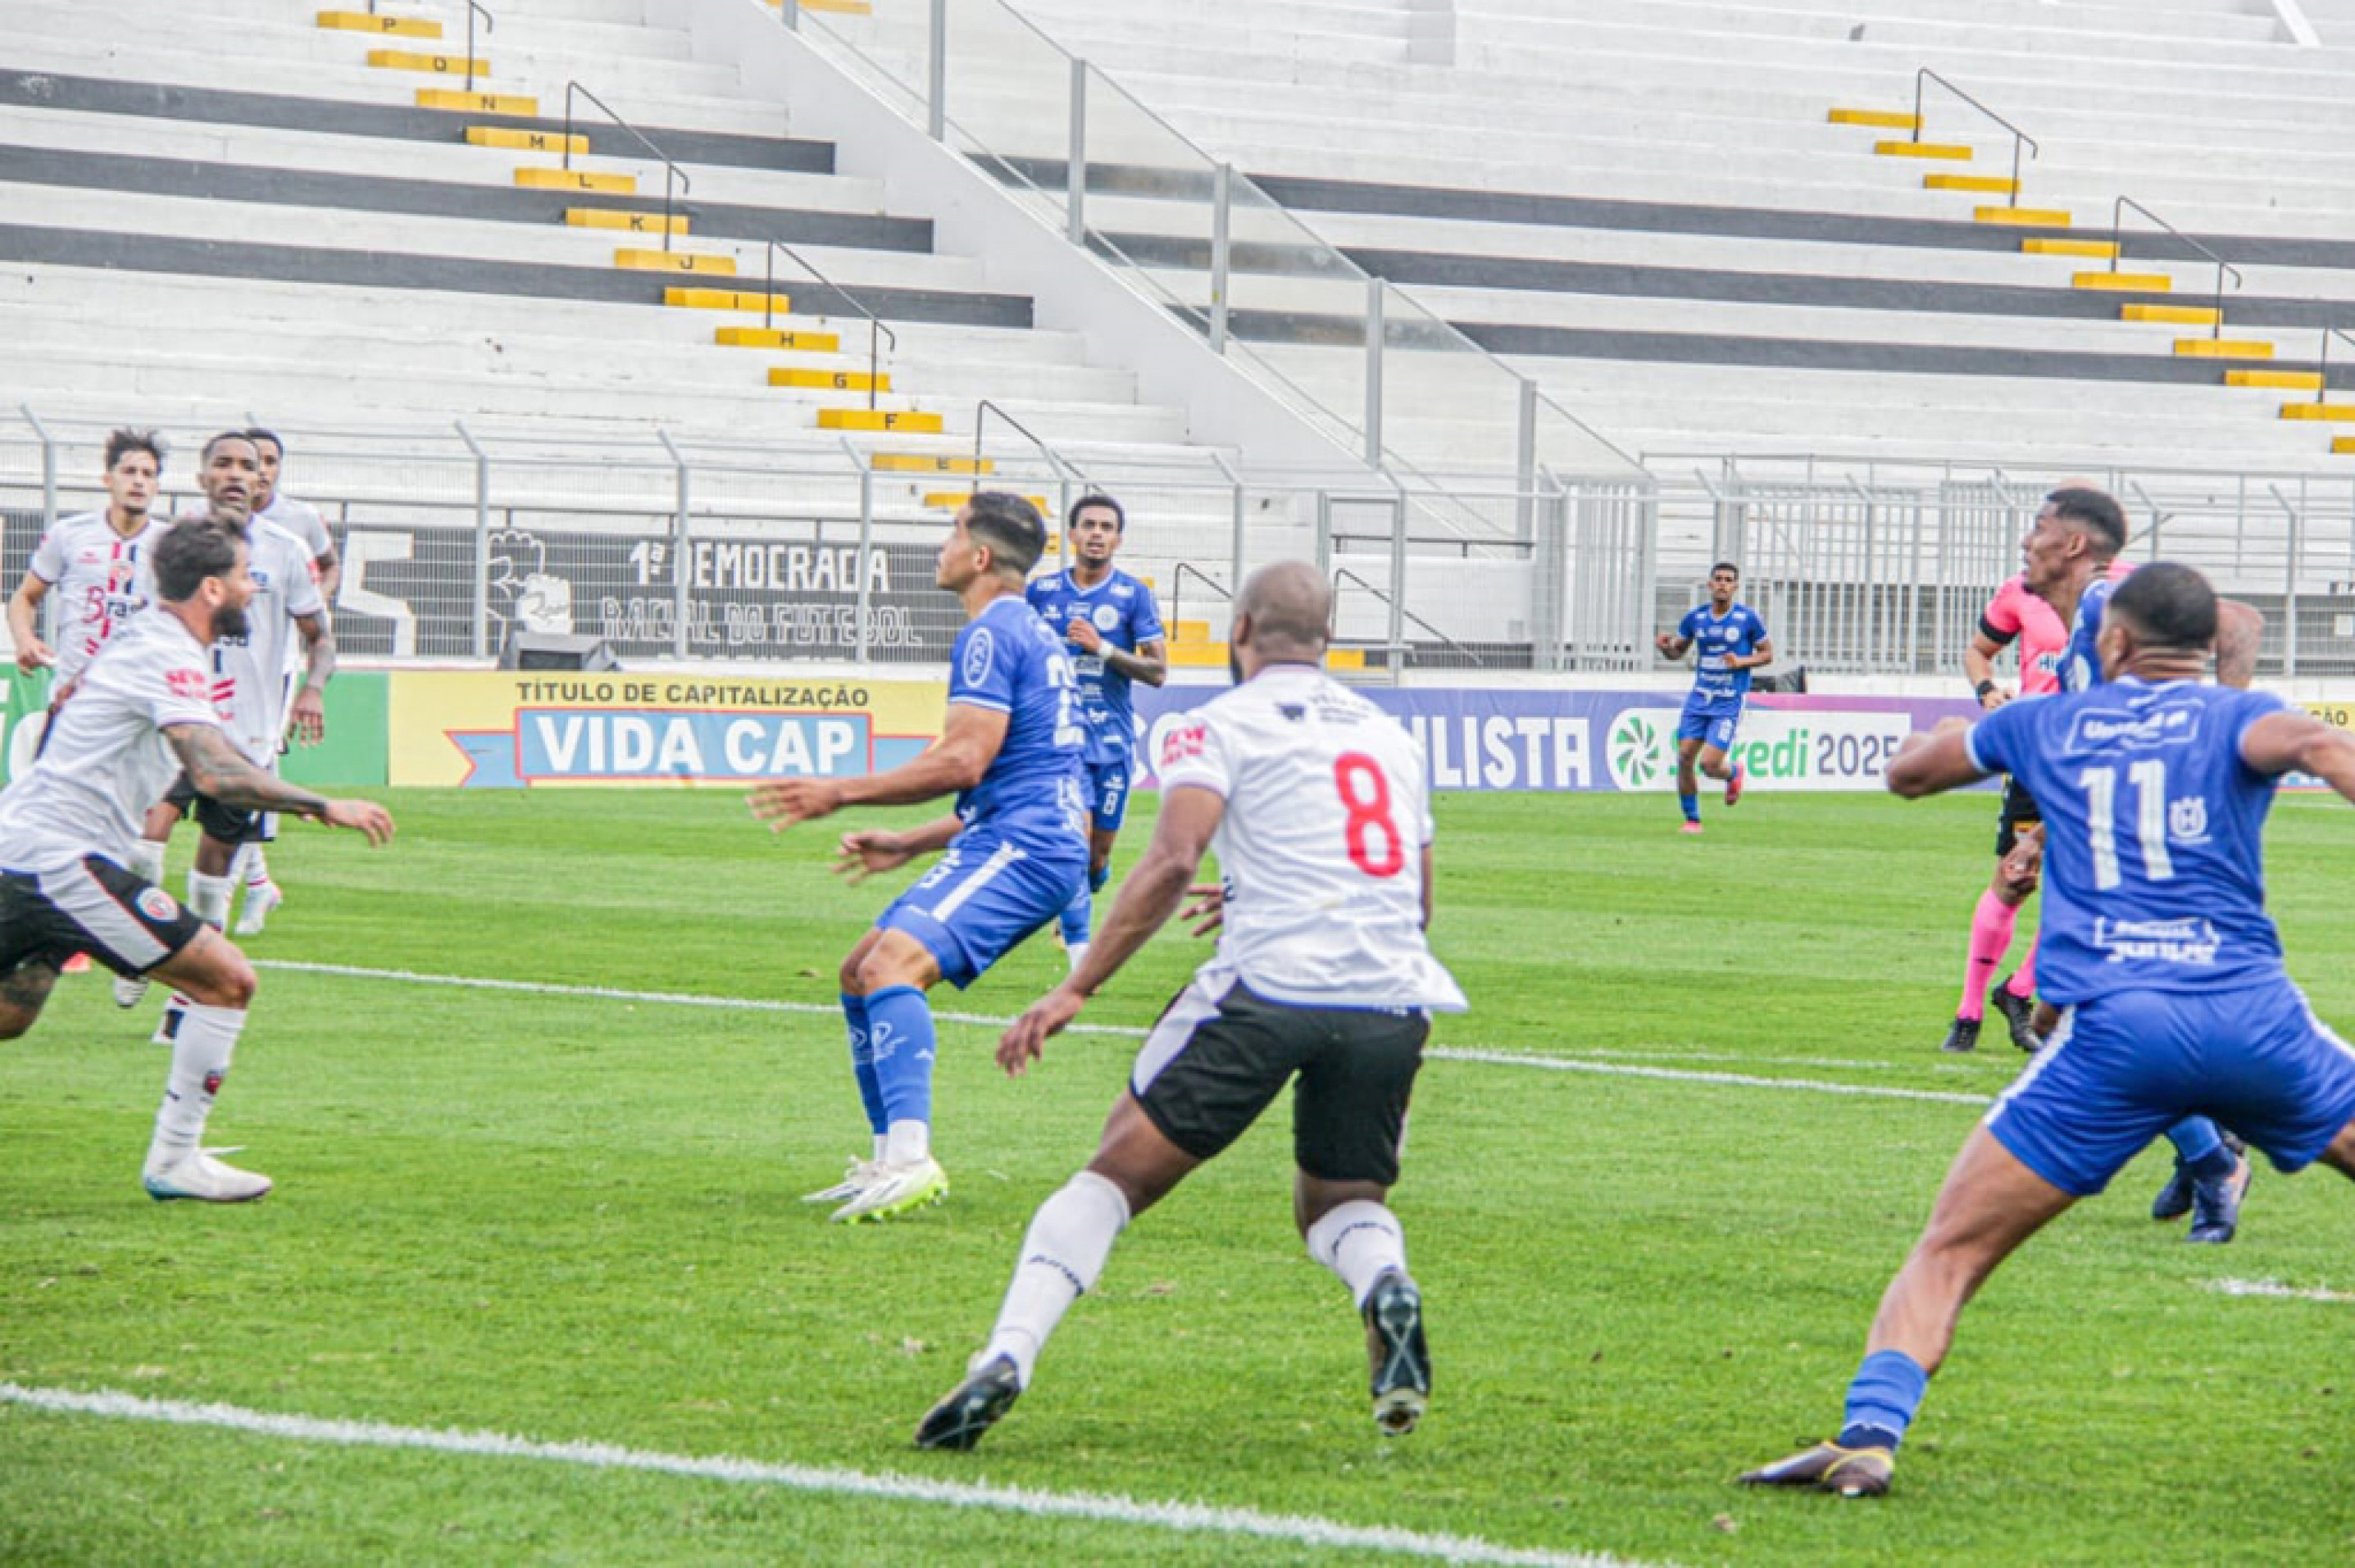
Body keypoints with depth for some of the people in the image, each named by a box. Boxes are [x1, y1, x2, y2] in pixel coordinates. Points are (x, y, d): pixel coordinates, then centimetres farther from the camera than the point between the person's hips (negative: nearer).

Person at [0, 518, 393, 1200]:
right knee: (227, 980, -9)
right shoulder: (170, 656, -15)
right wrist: (326, 808, -23)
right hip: (60, 857, -10)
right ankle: (174, 1163, -3)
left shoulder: (142, 638, 15)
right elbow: (218, 774, -28)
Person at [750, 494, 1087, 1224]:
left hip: (1023, 847, -11)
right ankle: (890, 1163, 17)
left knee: (893, 963, -28)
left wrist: (842, 793, -14)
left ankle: (910, 1158, -41)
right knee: (861, 975, 15)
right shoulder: (1032, 635, 25)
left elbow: (966, 760, -18)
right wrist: (908, 845, 29)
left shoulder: (992, 633, -9)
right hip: (1017, 842, 11)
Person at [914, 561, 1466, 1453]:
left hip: (1270, 983, -4)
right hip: (1394, 1000, 4)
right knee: (1342, 1202, 23)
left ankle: (1006, 1357, -12)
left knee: (1118, 1173, 5)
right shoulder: (1390, 736, 25)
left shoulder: (1221, 726, 7)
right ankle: (1386, 1290, -12)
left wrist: (1077, 990, -9)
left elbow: (1174, 860, -10)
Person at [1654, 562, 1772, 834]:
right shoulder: (1695, 618, 5)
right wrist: (1664, 646, -8)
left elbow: (1768, 654, 3)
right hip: (1698, 700, 4)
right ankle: (1692, 819, 12)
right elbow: (1677, 651, 15)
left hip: (1729, 704, -4)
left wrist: (1741, 662, -15)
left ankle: (1734, 773, 23)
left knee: (1709, 764, -14)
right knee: (1684, 758, -5)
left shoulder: (1747, 618, -4)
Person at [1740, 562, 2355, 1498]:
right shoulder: (2234, 717, 13)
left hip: (2110, 1030, 0)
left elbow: (1907, 770, 37)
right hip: (2252, 1018, 0)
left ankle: (1870, 1434, -13)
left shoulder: (2050, 724, 21)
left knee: (1949, 1251, 6)